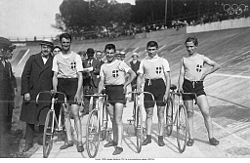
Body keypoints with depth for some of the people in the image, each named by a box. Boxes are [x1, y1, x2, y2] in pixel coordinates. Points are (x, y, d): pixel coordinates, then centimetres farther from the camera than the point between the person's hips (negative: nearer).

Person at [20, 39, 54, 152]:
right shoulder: (33, 59, 3)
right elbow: (25, 76, 2)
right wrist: (25, 92, -6)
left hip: (46, 95, -1)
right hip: (31, 94, 1)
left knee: (43, 119, 1)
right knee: (30, 119, 7)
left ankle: (41, 138, 22)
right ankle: (28, 142, 19)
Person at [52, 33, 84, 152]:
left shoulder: (76, 57, -1)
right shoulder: (57, 58, 8)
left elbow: (80, 76, -4)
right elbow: (55, 76, 8)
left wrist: (78, 92, -13)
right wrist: (55, 91, -2)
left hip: (73, 84, -3)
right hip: (61, 85, 4)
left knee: (75, 113, -9)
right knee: (65, 113, 6)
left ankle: (79, 141, -3)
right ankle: (69, 140, 14)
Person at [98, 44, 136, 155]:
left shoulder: (120, 64, -2)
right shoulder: (103, 66, 12)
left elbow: (133, 74, -1)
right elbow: (102, 81, 10)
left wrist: (125, 85, -9)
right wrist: (99, 93, -4)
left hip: (118, 90, -5)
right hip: (108, 91, 5)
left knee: (118, 120, -8)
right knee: (112, 119, 14)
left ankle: (119, 146, -7)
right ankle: (115, 140, 28)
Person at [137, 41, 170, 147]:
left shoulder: (163, 61, 2)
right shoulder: (143, 62, 10)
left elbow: (168, 78, 0)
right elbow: (140, 76, 10)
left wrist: (166, 92, -8)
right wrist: (138, 89, -6)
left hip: (160, 85, -2)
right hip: (148, 86, 2)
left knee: (160, 113, 3)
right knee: (149, 113, 5)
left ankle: (160, 138, 10)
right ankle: (148, 137, 14)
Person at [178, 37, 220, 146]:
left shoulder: (202, 58, 6)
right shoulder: (184, 60, 9)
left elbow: (217, 66, 0)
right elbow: (181, 75, 5)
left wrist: (205, 73, -8)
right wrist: (180, 86, -8)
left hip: (199, 86, -1)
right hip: (187, 86, 1)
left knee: (206, 112, -8)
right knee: (189, 113, 5)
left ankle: (211, 137, 3)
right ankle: (191, 138, 14)